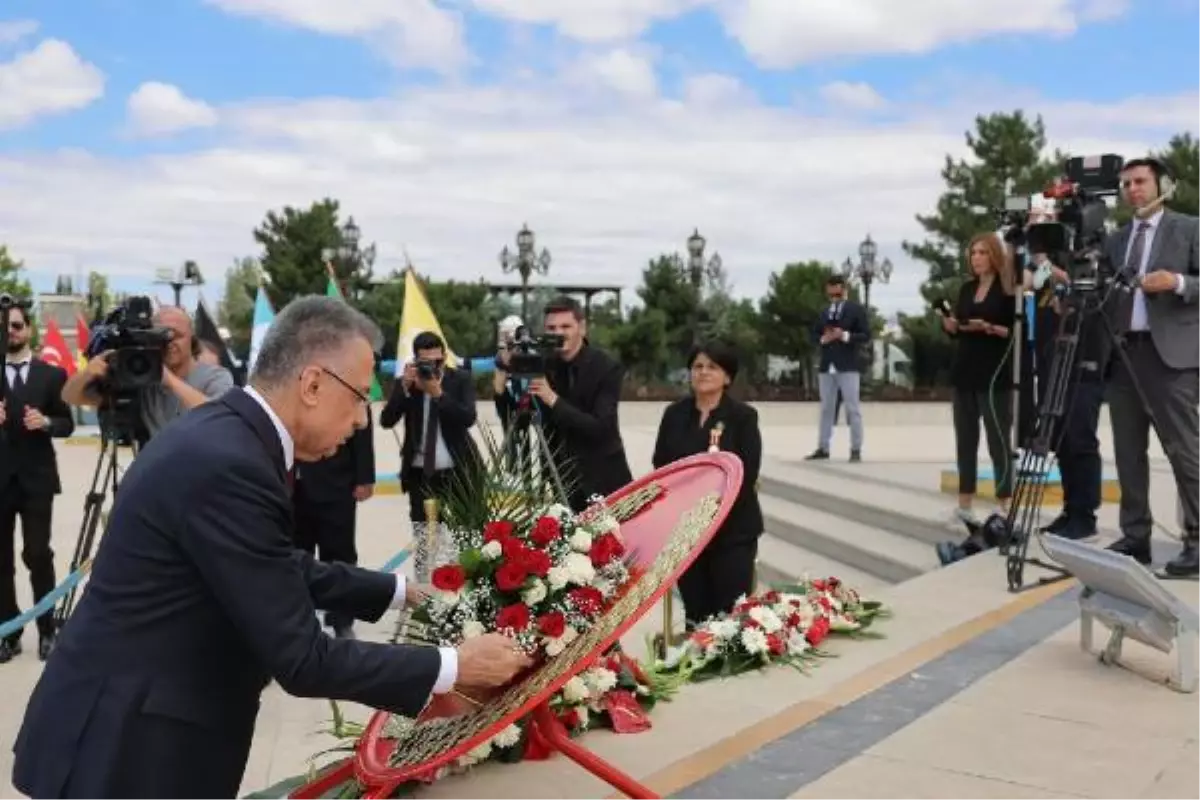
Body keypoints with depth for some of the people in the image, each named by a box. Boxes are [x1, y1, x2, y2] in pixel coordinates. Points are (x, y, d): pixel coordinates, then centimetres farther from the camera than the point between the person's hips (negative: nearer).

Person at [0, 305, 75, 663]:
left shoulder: (52, 374, 5)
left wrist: (46, 422, -14)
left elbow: (67, 425, 6)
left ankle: (46, 630, 10)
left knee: (38, 555, -1)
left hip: (36, 479, -1)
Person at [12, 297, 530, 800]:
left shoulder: (224, 433, 3)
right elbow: (302, 659, -23)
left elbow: (284, 570, 16)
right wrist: (452, 667, -15)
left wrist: (399, 591, 19)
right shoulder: (228, 464, -27)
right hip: (122, 747, -9)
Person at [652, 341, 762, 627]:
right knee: (695, 612, 5)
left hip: (732, 527, -3)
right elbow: (661, 464, 6)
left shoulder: (743, 416, -2)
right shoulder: (674, 413, 9)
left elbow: (747, 473, -9)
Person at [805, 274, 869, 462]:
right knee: (826, 409, 8)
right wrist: (822, 339, -4)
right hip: (826, 366, 5)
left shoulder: (857, 310, 1)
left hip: (848, 367, -5)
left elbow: (866, 335, -6)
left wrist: (845, 336, -19)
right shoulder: (824, 313, 17)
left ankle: (856, 450, 0)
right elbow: (814, 334, 18)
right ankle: (823, 448, 12)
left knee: (853, 409, -3)